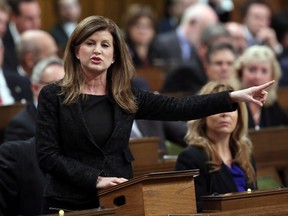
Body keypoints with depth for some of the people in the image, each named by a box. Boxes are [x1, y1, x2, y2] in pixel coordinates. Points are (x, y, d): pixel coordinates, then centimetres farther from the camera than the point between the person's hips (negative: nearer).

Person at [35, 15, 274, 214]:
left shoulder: (126, 97, 7)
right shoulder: (53, 96, -3)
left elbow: (178, 108, 1)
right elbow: (47, 155, -9)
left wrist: (234, 97, -7)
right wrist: (96, 179, -19)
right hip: (69, 205, -3)